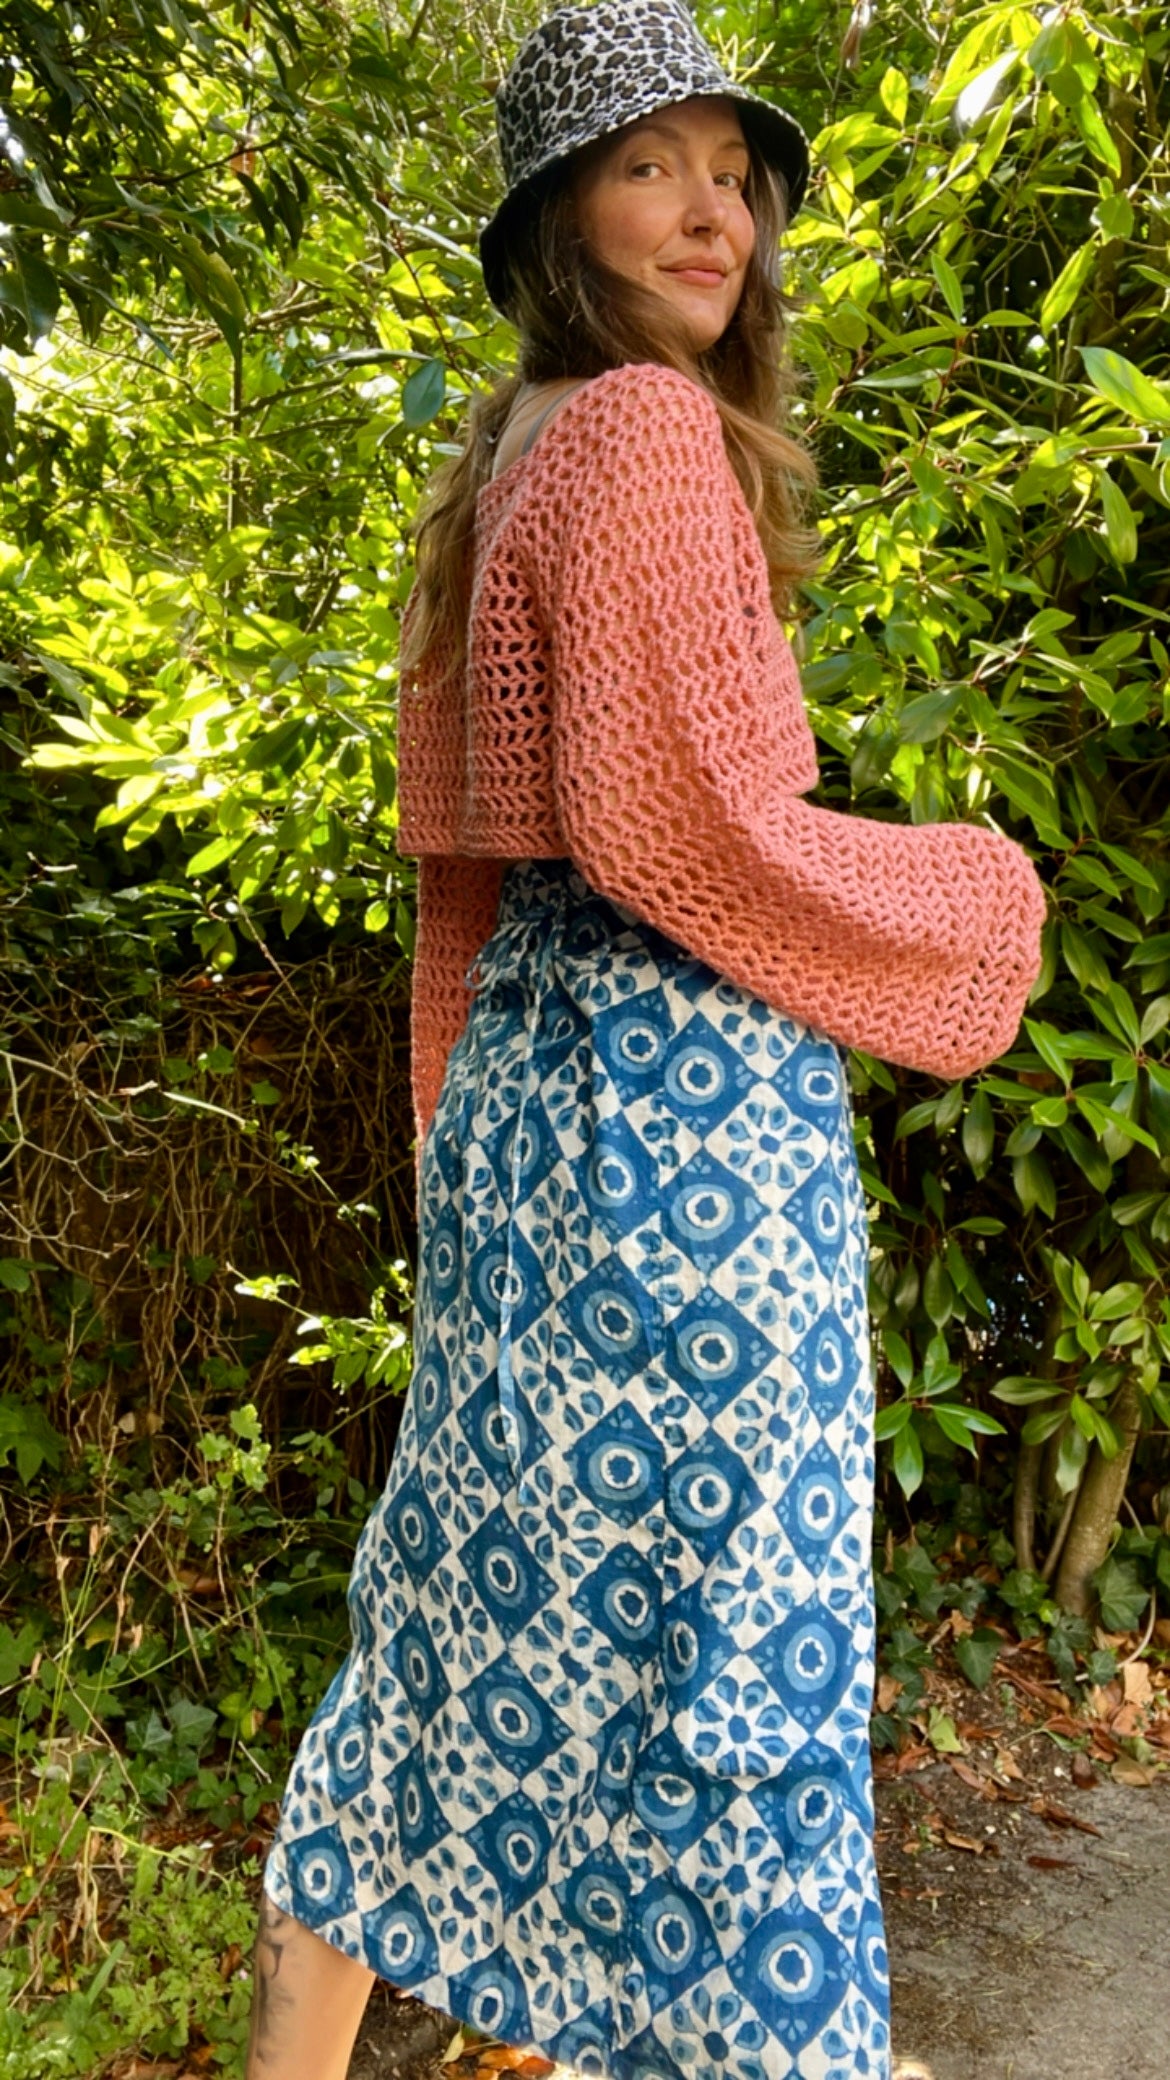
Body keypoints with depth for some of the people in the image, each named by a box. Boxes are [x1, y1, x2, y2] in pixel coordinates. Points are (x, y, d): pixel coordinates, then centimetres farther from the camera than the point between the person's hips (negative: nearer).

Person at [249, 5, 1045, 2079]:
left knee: (496, 1596, 20)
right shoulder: (651, 432, -10)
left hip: (532, 1057, 10)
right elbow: (685, 832, -18)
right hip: (684, 1088, -10)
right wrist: (980, 893, -4)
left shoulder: (504, 456, 18)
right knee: (712, 1625, 3)